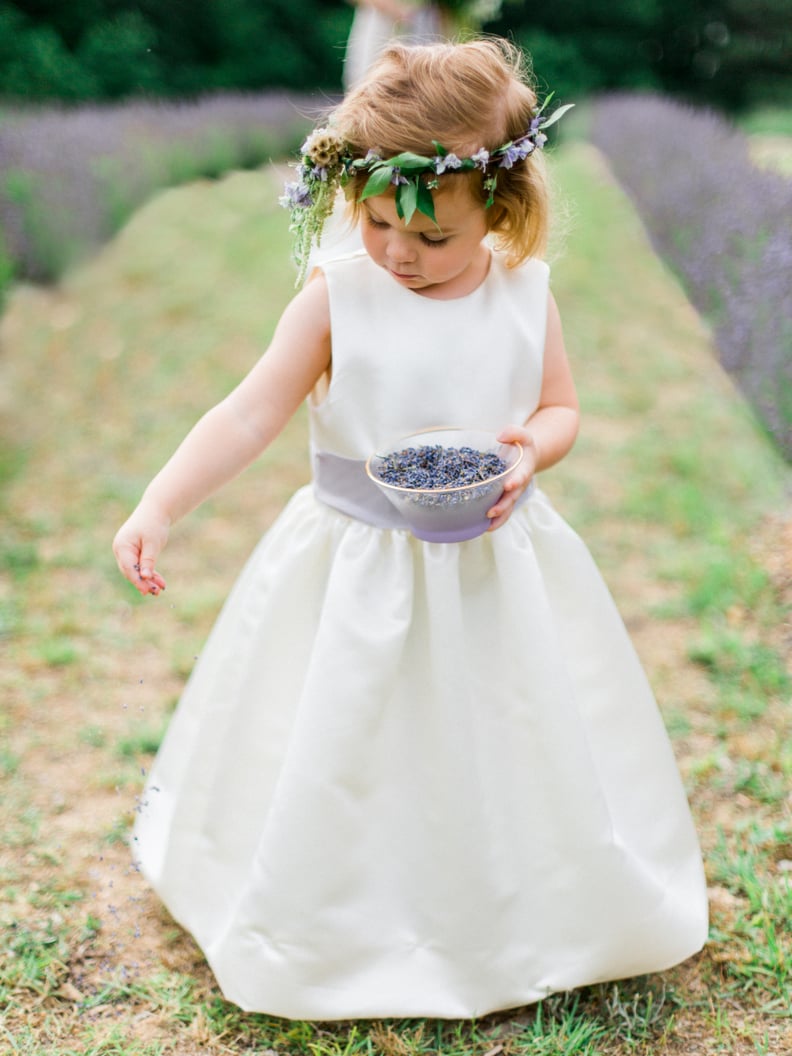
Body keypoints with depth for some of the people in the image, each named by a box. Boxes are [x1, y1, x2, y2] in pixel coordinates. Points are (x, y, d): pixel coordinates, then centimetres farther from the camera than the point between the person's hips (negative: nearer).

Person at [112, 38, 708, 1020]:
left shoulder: (525, 294, -5)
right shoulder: (335, 298, -13)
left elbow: (561, 407, 5)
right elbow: (248, 416, -15)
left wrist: (532, 446, -18)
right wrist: (158, 507, -26)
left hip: (497, 570, 2)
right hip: (359, 576, -2)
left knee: (508, 756, 15)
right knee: (340, 762, 10)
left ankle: (520, 924, 41)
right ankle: (341, 928, 36)